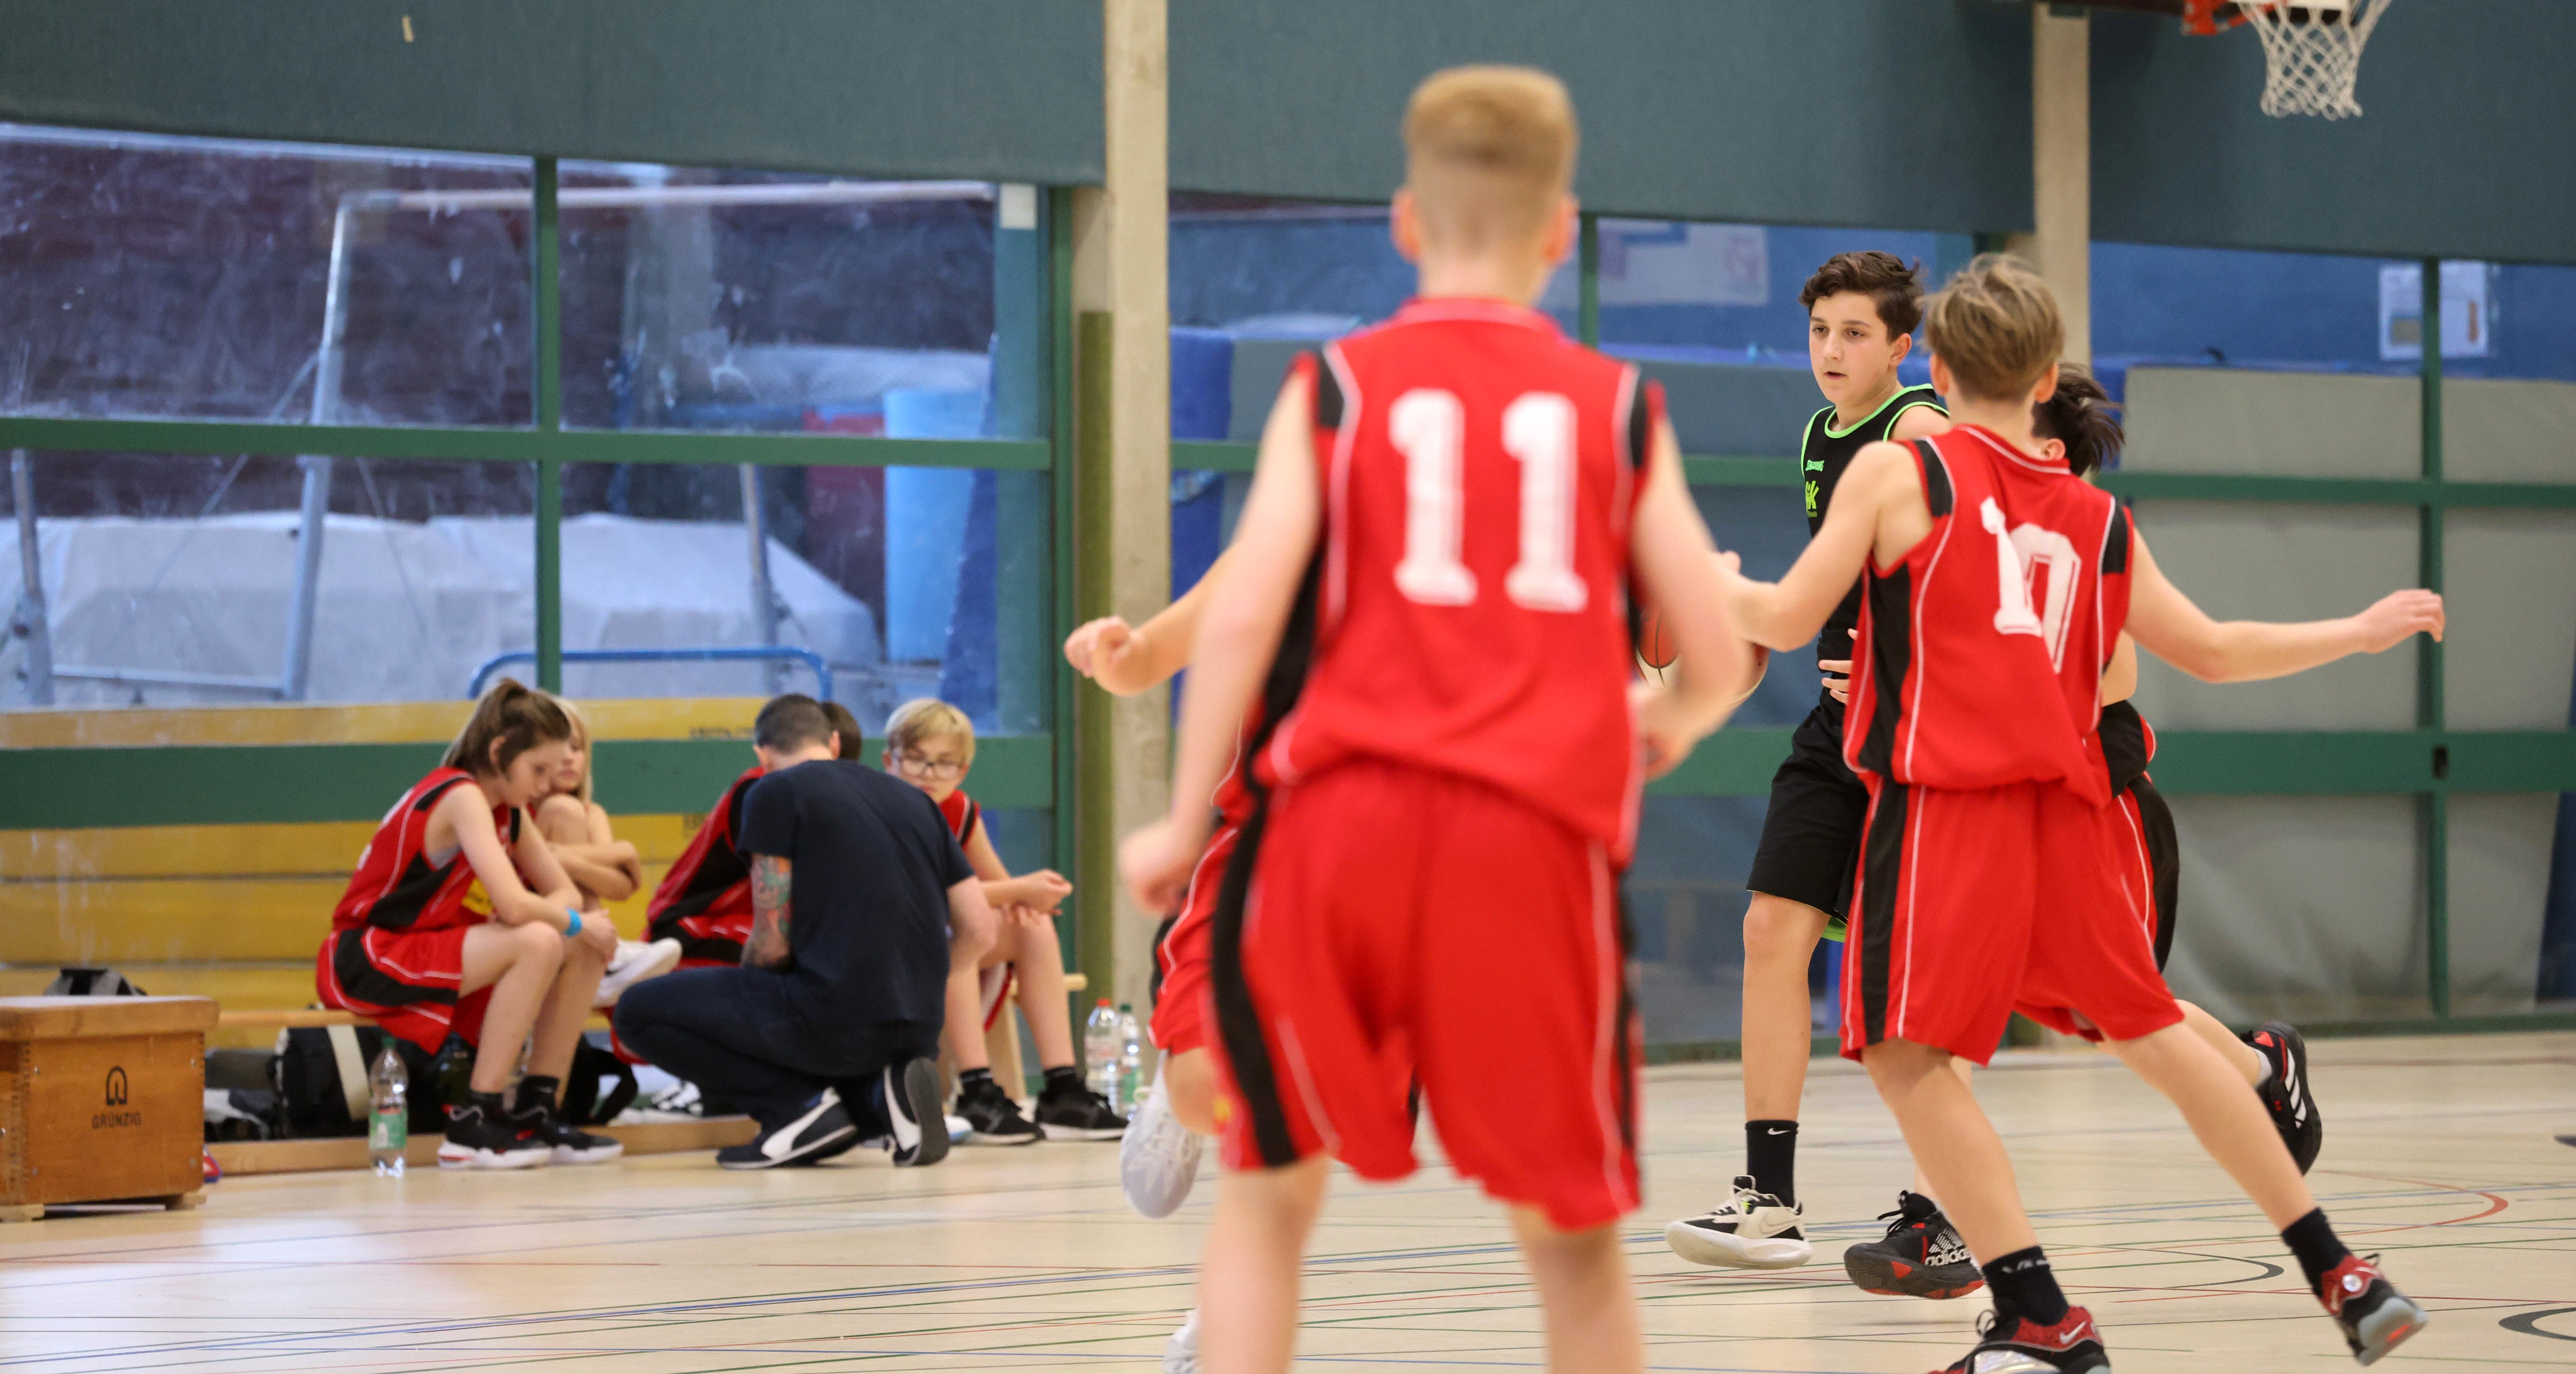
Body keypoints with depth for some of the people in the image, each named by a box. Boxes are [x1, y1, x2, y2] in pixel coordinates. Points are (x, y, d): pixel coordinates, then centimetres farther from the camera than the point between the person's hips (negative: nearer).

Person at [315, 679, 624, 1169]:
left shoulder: (508, 811, 9)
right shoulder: (462, 796, -20)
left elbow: (565, 893, 10)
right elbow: (514, 905, -30)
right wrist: (574, 924, -11)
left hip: (431, 955, 10)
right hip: (367, 960, -10)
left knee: (586, 951, 2)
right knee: (537, 943, -28)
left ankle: (536, 1110, 3)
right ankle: (474, 1124, -24)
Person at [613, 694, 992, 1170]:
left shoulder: (776, 792, 0)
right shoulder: (913, 800, 17)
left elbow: (773, 944, -4)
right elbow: (979, 932, 13)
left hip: (834, 1019, -6)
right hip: (918, 1034, 6)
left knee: (639, 1010, 8)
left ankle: (799, 1104, -5)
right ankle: (880, 1095, 5)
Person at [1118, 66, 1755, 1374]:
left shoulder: (1334, 386, 8)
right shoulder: (1619, 408, 11)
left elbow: (1242, 614, -4)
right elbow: (1717, 661, 8)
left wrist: (1183, 825, 6)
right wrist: (1665, 724, 31)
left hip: (1341, 817, 0)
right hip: (1538, 832, 0)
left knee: (1268, 1192, 14)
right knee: (1573, 1242, 11)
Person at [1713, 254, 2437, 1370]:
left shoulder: (1896, 472, 2)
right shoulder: (2097, 519, 16)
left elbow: (1788, 621, 0)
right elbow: (2213, 653, 20)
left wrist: (1723, 586, 23)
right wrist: (2363, 632, 34)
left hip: (1946, 802, -6)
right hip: (2070, 810, 6)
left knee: (1903, 1051, -3)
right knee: (2150, 1034, 18)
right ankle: (2341, 1279, 21)